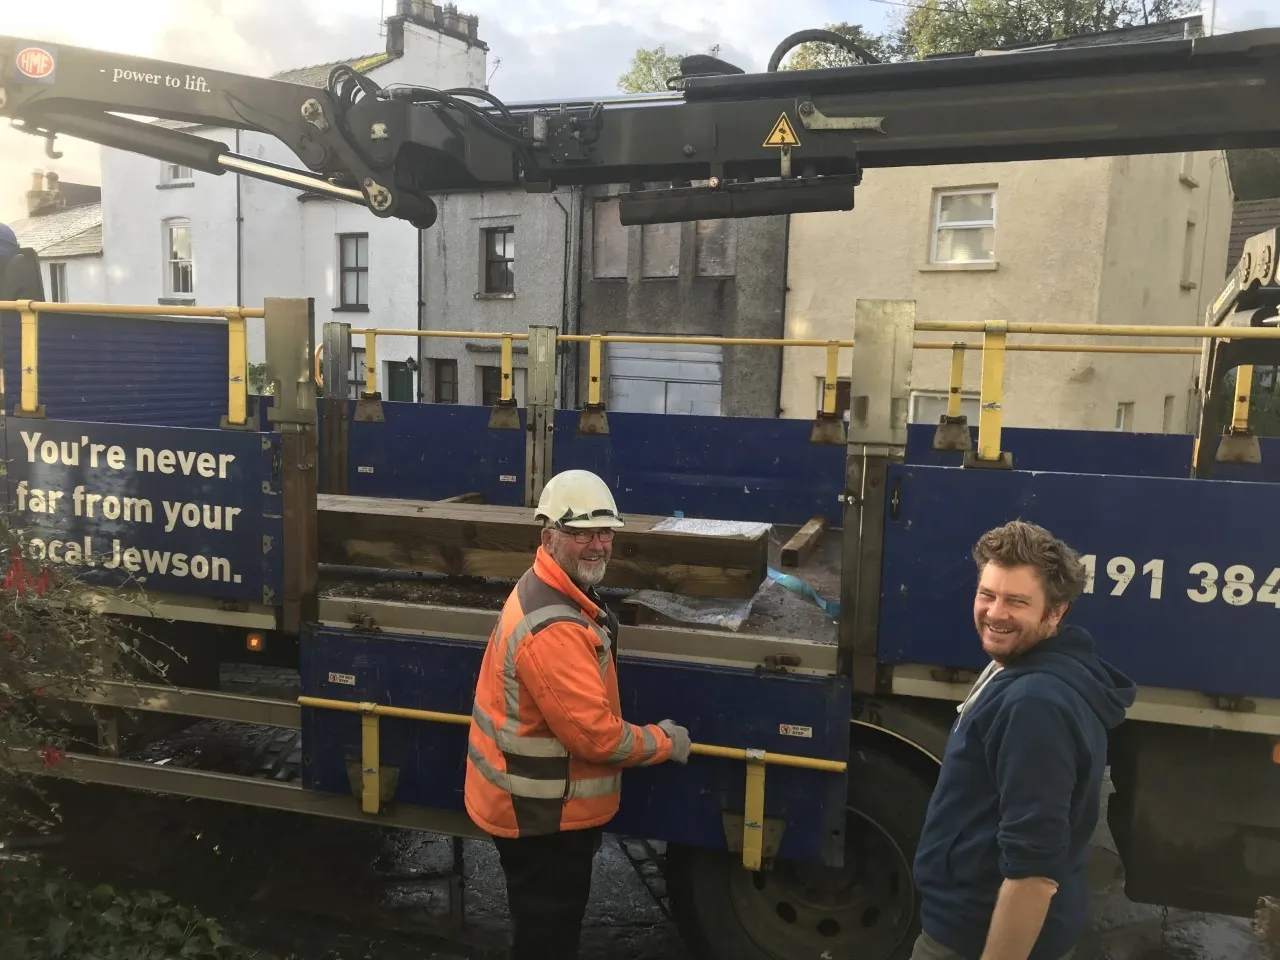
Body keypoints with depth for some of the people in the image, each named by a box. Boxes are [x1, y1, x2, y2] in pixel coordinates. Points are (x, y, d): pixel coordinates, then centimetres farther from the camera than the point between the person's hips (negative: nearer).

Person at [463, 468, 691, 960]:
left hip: (539, 801, 10)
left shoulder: (548, 590, 4)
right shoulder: (553, 628, -31)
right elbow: (595, 733, -29)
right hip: (542, 812, -10)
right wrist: (665, 741, -14)